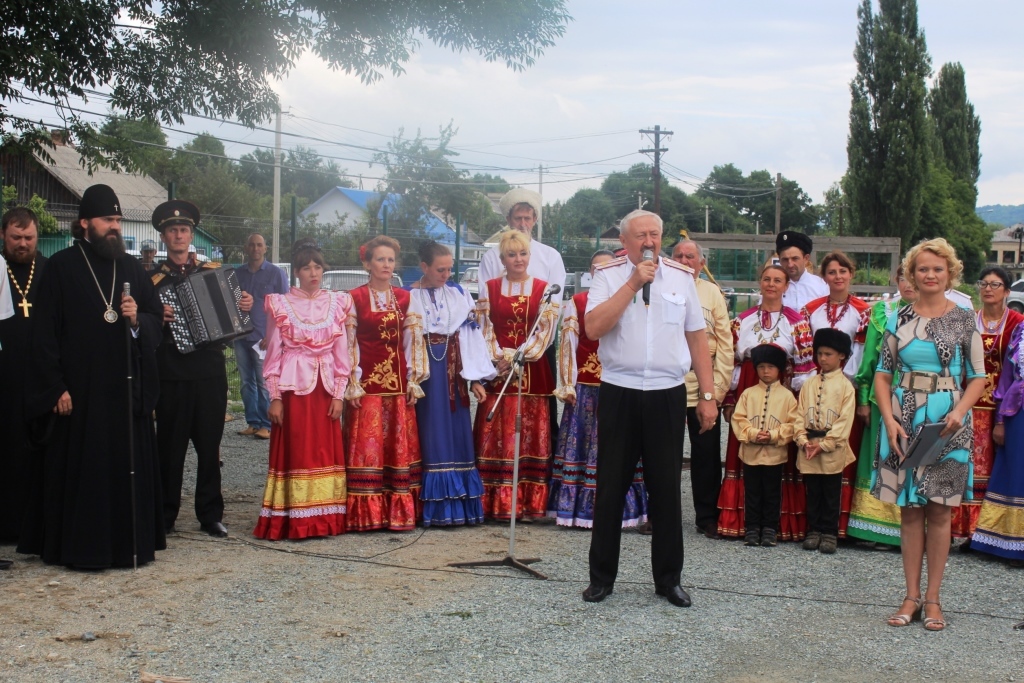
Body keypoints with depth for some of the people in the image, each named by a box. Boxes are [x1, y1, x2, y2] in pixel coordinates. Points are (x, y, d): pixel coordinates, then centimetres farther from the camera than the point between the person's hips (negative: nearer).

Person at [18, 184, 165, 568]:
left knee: (129, 464, 5)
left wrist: (137, 319, -11)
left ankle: (129, 542, 15)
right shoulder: (61, 267, -2)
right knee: (80, 467, 0)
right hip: (80, 388, -4)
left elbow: (157, 317, 12)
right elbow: (44, 332, -6)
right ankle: (80, 546, 10)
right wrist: (56, 387, -11)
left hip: (127, 386, 4)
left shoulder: (132, 268, 11)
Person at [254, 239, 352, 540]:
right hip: (293, 388, -3)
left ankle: (325, 519, 13)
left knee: (326, 453, 5)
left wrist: (338, 394, 1)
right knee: (294, 453, -1)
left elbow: (342, 354, 7)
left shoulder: (336, 304, 7)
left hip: (326, 390, 3)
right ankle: (292, 522, 4)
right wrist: (275, 397, -5)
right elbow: (273, 354, 0)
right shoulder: (281, 305, 0)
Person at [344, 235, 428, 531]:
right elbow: (349, 344, -3)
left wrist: (414, 381, 3)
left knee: (400, 446, 4)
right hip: (366, 384, -3)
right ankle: (365, 514, 2)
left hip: (398, 383, 3)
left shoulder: (406, 299, 10)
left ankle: (400, 512, 11)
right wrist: (352, 384, -8)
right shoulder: (354, 299, 0)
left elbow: (414, 343, 9)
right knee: (366, 447, -4)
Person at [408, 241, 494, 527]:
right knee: (432, 438, 0)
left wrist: (476, 379, 0)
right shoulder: (407, 297, -1)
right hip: (423, 373, -3)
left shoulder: (460, 295, 7)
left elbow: (471, 336, 5)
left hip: (453, 373, 3)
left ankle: (460, 504, 12)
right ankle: (435, 506, 7)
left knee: (457, 436, 4)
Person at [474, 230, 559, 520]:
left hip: (532, 371, 0)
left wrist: (520, 355, -14)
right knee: (495, 437, -1)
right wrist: (499, 358, -12)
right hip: (497, 371, 0)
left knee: (531, 436, 0)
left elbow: (546, 329, -2)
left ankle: (530, 503, 5)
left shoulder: (544, 289, 7)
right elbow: (484, 329, 3)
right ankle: (495, 503, 3)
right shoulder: (489, 289, 9)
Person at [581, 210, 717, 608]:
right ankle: (601, 577, 19)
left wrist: (708, 396, 5)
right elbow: (594, 327, -16)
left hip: (667, 396, 2)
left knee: (667, 490, 8)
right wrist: (634, 282, -15)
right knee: (611, 488, 7)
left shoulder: (681, 277, 6)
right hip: (619, 395, -1)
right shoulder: (608, 276, 0)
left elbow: (697, 339, 9)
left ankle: (668, 579, 21)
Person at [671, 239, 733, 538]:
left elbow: (725, 342, 5)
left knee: (707, 454, 4)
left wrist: (720, 385, -3)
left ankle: (707, 517, 14)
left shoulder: (712, 293, 6)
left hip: (703, 386, 0)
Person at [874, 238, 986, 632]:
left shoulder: (964, 319, 2)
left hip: (947, 422, -2)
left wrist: (959, 412, -15)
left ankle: (932, 598, 12)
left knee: (939, 510, 3)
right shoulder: (899, 319, 6)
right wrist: (889, 419, -7)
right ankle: (912, 595, 14)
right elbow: (883, 374, 6)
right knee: (910, 510, 6)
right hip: (904, 420, 2)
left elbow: (978, 377, 1)